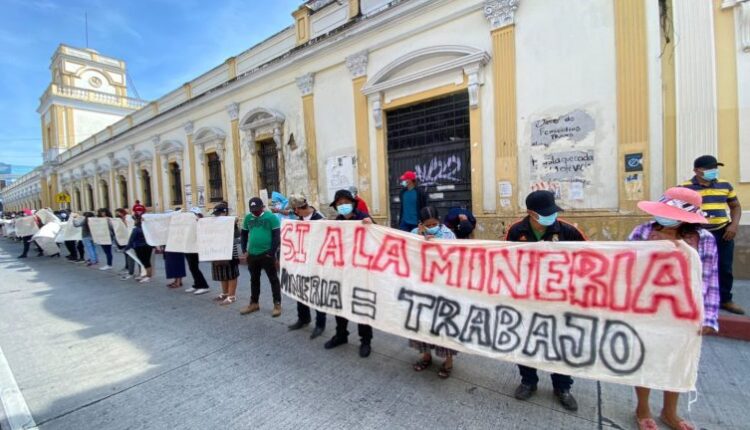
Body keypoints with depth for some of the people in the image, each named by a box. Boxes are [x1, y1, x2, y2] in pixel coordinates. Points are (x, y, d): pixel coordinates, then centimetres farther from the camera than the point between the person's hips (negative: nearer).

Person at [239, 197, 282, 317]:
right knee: (254, 280, 17)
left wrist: (272, 253, -12)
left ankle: (277, 304, 12)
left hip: (267, 254, -5)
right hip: (252, 254, 6)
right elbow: (244, 234, 16)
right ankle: (254, 303, 31)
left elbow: (277, 236, -9)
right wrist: (244, 251, 8)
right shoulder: (248, 218, 8)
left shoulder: (271, 217, -8)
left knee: (273, 279, 3)